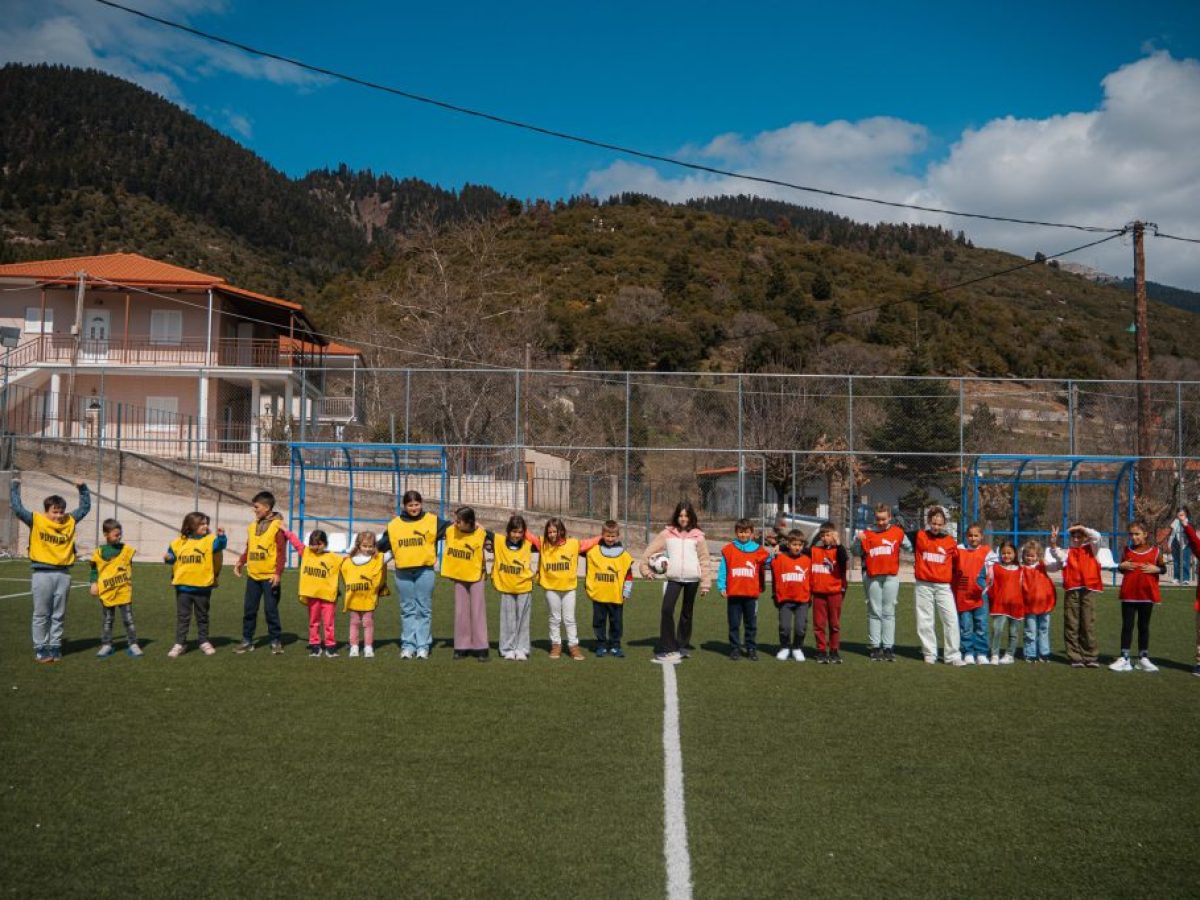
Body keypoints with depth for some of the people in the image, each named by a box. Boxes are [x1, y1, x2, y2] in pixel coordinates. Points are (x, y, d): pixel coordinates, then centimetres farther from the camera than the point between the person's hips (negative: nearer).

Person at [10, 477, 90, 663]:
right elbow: (17, 508, -3)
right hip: (42, 574, -3)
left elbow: (85, 507, 13)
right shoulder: (36, 520, 1)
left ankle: (55, 647, 16)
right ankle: (40, 649, 10)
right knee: (41, 615, 4)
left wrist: (82, 488, 9)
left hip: (63, 574, 3)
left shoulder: (70, 521, 5)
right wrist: (15, 487, 0)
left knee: (59, 615, 8)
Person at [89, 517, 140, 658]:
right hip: (107, 592, -1)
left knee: (128, 619, 2)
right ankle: (106, 645, 20)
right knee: (107, 619, 11)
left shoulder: (126, 549, 1)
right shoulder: (99, 552, -3)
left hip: (124, 590, 1)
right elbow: (94, 570, 3)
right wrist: (93, 583, -7)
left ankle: (133, 644, 8)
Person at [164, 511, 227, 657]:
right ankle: (180, 644, 14)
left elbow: (219, 545, -24)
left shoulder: (210, 539, -5)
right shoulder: (179, 542, 3)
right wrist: (168, 558, -13)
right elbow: (172, 557, 9)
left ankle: (204, 642, 22)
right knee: (182, 617, 8)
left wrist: (221, 536, -44)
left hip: (202, 586, -1)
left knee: (202, 616, 12)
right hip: (183, 586, 2)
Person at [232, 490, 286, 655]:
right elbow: (248, 548, 17)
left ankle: (276, 641, 9)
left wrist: (278, 573, -17)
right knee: (249, 609, 9)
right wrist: (240, 562, 3)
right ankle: (247, 641, 17)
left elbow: (282, 552, -12)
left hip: (270, 576, -6)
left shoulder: (278, 526, -9)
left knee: (271, 610, -1)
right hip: (253, 575, 6)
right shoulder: (252, 526, 11)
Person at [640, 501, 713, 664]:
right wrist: (645, 567, -1)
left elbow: (704, 560, 3)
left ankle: (683, 645, 23)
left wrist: (705, 583, 1)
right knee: (667, 610, -12)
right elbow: (651, 550, 6)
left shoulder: (697, 535, 2)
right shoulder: (667, 533, 3)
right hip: (673, 578, 0)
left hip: (692, 579, 0)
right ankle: (666, 648, -7)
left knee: (687, 613, 10)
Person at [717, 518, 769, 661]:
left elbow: (766, 565, 4)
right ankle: (735, 648, 15)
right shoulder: (728, 550, 0)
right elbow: (723, 570, -2)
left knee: (751, 624, 8)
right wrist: (722, 587, -6)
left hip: (752, 594, 1)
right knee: (734, 624, 7)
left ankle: (751, 649, 17)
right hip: (733, 593, -1)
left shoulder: (758, 550, 3)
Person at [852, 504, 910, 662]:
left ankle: (888, 647, 9)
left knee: (889, 612, 5)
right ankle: (875, 647, 9)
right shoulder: (867, 532, 2)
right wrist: (858, 540, -15)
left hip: (891, 576, 1)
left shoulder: (898, 532, 5)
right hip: (872, 577, -1)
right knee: (874, 612, 4)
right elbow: (856, 552, 0)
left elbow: (909, 548, 8)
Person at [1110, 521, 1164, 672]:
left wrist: (1156, 569, -14)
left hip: (1147, 594, -1)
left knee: (1144, 626, 10)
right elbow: (1121, 568, 12)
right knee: (1127, 625, 2)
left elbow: (1163, 569, 6)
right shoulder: (1127, 550, 3)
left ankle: (1143, 658, 19)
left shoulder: (1155, 551, -1)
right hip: (1128, 595, 1)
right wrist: (1122, 566, -9)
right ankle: (1124, 658, 4)